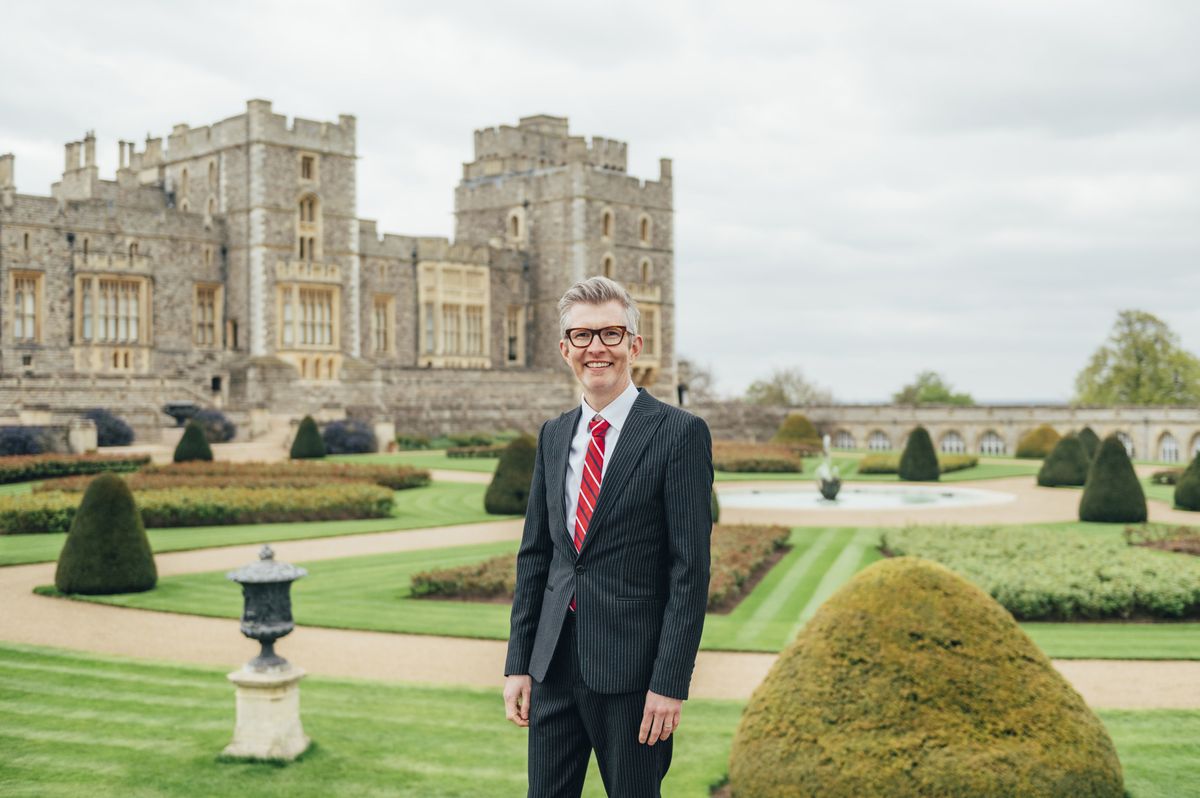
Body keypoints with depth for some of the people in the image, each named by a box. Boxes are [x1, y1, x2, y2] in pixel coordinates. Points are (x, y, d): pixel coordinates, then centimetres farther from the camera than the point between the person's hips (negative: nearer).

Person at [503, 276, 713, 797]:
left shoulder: (679, 434, -8)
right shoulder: (553, 435, 10)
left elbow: (691, 568, -11)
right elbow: (534, 554, 12)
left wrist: (670, 682, -14)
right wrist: (518, 663, 8)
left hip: (633, 669, -5)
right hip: (554, 664, 5)